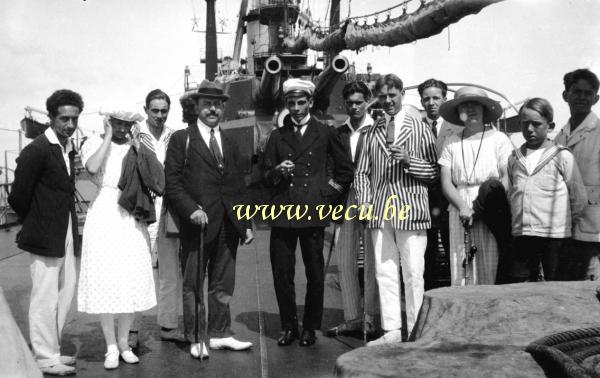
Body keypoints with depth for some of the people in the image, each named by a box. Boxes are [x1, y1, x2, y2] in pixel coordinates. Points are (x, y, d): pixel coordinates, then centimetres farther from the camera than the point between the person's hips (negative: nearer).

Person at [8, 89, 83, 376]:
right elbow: (18, 197, -13)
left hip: (66, 235, 8)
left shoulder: (69, 148, 10)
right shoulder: (36, 150, -14)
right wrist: (36, 224, 1)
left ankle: (50, 350, 29)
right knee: (45, 298, 0)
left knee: (65, 290, 15)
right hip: (45, 236, -8)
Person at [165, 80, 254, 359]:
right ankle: (196, 338, 13)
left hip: (228, 224, 5)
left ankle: (219, 334, 20)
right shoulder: (181, 139, 2)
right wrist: (191, 209, -18)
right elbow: (172, 181, -5)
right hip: (197, 222, -4)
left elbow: (239, 185, 16)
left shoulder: (230, 141, 17)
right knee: (193, 285, 3)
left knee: (223, 284, 10)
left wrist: (246, 224, 11)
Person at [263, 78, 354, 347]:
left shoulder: (326, 134, 10)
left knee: (315, 274, 1)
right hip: (282, 213, 2)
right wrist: (278, 171, -5)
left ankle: (310, 327, 16)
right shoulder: (277, 136, 15)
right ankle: (289, 326, 15)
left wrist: (327, 193, 5)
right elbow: (266, 177, 15)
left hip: (313, 212, -1)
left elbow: (345, 170, 15)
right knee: (282, 273, 0)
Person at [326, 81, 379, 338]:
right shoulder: (339, 133, 13)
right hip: (346, 201, 5)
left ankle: (371, 320, 10)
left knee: (372, 262, 0)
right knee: (345, 262, 6)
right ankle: (352, 318, 16)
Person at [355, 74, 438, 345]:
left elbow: (435, 172, 2)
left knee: (413, 274, -1)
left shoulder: (420, 128, 4)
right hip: (380, 211, 4)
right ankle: (392, 330, 15)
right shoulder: (372, 132, 15)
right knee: (384, 273, 6)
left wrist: (410, 160, -13)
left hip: (411, 210, -4)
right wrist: (364, 201, 2)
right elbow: (362, 172, 16)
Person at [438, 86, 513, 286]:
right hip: (460, 213, 2)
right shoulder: (451, 143, 11)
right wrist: (463, 206, -10)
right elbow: (446, 183, 7)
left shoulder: (498, 138, 6)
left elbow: (508, 177, -1)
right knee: (460, 271, -2)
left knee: (490, 269, -7)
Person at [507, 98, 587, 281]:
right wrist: (516, 218, 9)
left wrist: (567, 223, 5)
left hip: (554, 234, -4)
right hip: (521, 234, 4)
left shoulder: (562, 156, -3)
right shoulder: (514, 158, 10)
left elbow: (579, 198, 1)